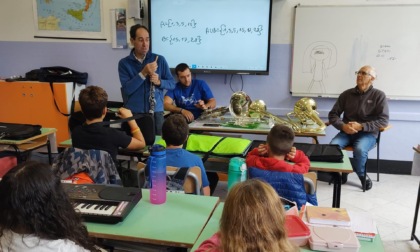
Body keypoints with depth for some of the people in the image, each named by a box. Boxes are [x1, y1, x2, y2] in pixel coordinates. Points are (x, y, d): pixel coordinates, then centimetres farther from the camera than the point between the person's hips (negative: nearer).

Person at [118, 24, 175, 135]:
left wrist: (159, 82, -13)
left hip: (156, 112, 1)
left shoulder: (159, 60, 3)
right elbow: (127, 89, -11)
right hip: (133, 114, -1)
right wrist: (143, 73, -20)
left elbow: (172, 83, 6)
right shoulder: (124, 63, -1)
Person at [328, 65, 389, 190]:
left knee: (360, 149, -34)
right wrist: (343, 126, -15)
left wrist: (361, 126, -19)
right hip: (346, 132, 3)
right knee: (333, 145, -28)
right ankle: (342, 170, 2)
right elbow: (333, 114, 6)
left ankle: (361, 174, -1)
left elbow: (383, 120, -7)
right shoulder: (347, 94, 8)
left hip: (368, 133, -2)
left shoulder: (379, 95, 0)